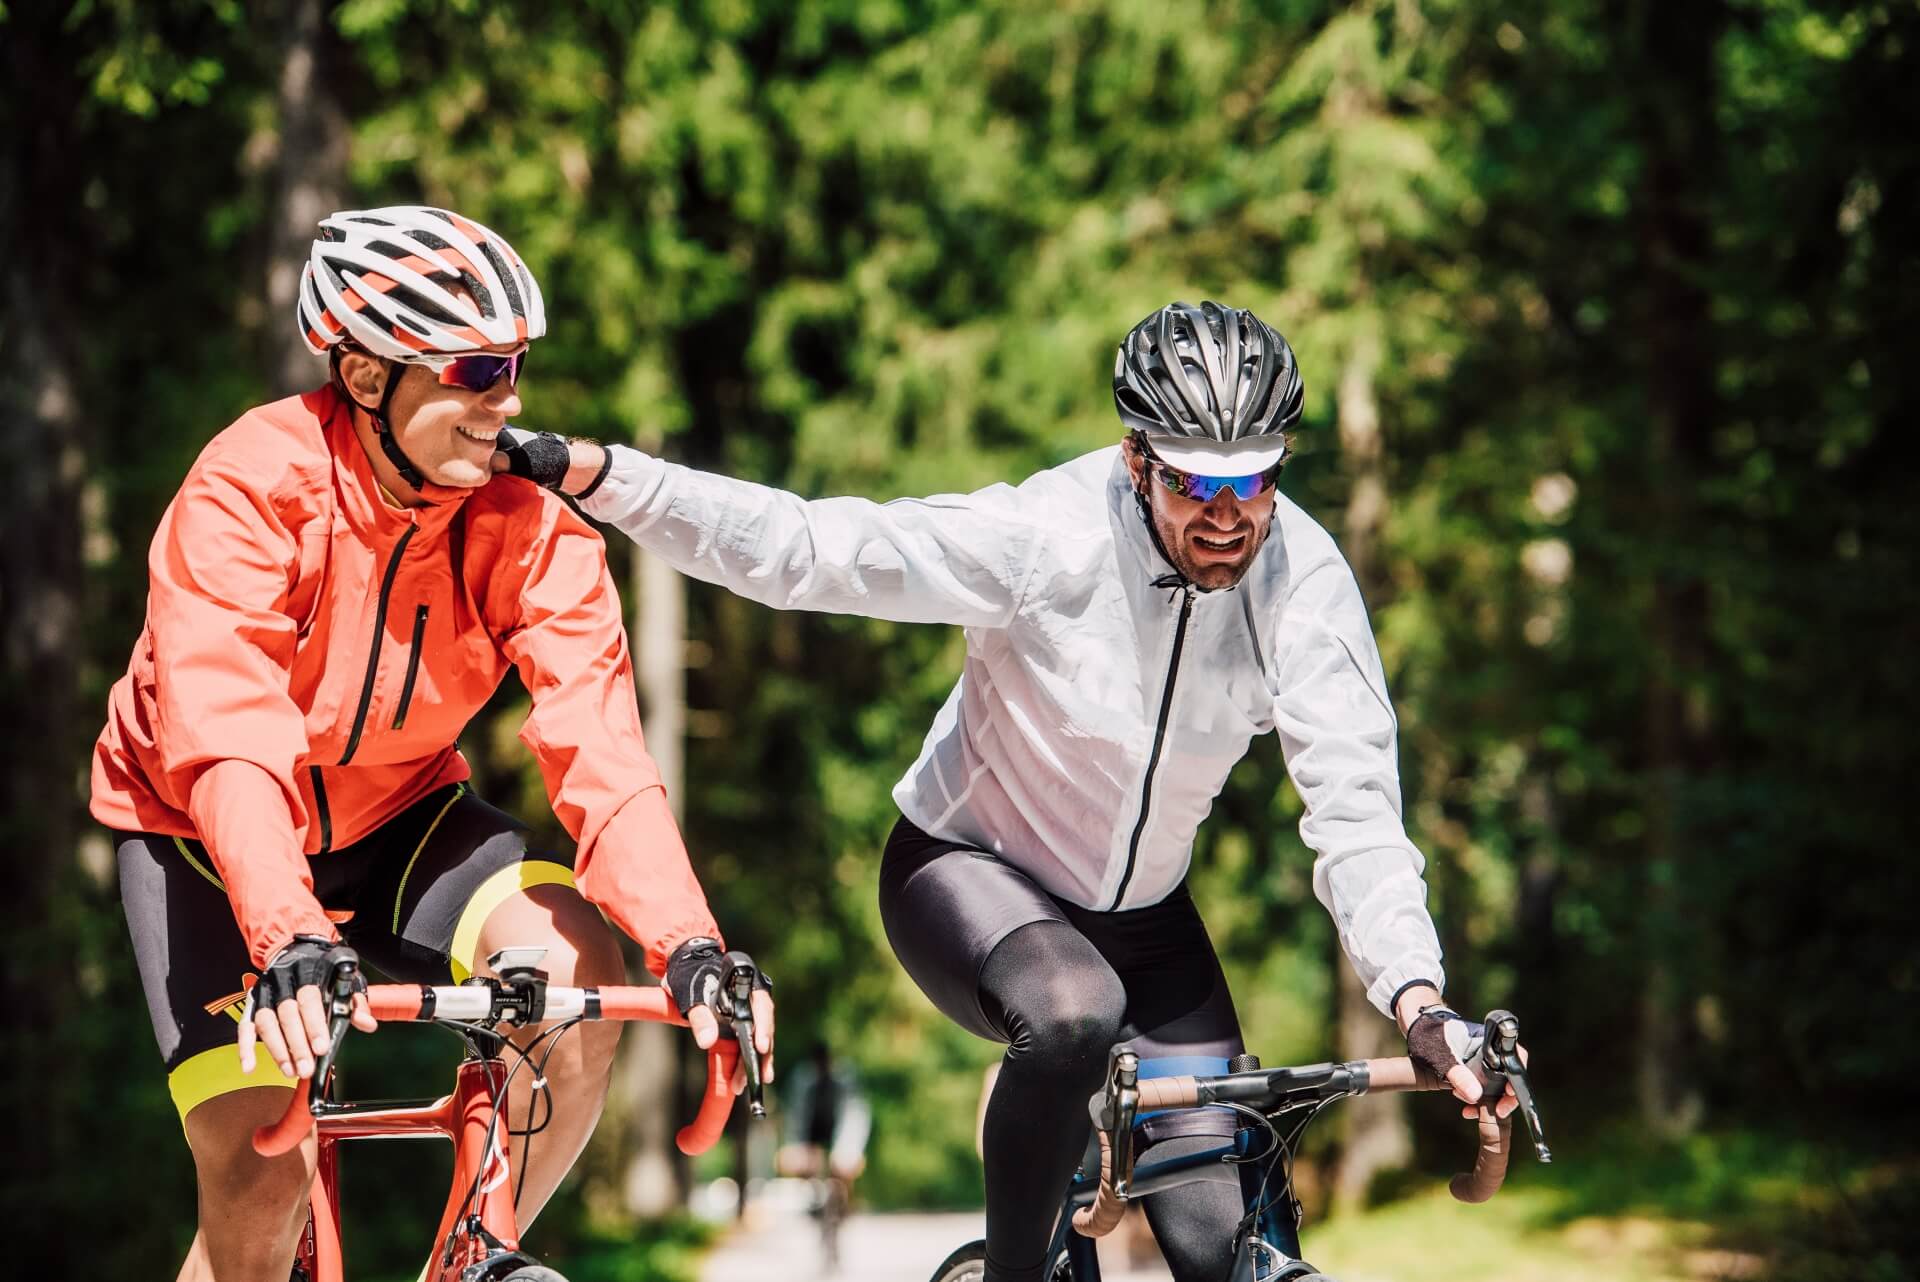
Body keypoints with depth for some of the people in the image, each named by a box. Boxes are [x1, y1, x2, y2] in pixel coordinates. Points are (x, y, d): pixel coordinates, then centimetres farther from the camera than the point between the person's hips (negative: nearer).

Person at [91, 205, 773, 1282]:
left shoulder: (528, 515, -18)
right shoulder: (250, 489, -28)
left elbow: (596, 739, -26)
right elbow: (230, 745, -39)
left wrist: (690, 947, -41)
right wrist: (288, 943, -55)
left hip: (396, 819, 3)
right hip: (205, 831, -3)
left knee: (577, 967, -25)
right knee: (261, 1185, -17)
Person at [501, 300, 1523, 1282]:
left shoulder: (1304, 579, -19)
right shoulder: (1045, 536, -27)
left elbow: (1353, 806, -24)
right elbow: (800, 550, -29)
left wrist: (1417, 996, -39)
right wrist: (594, 475, -39)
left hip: (1140, 913, 4)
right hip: (969, 872, -3)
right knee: (1074, 1013, -38)